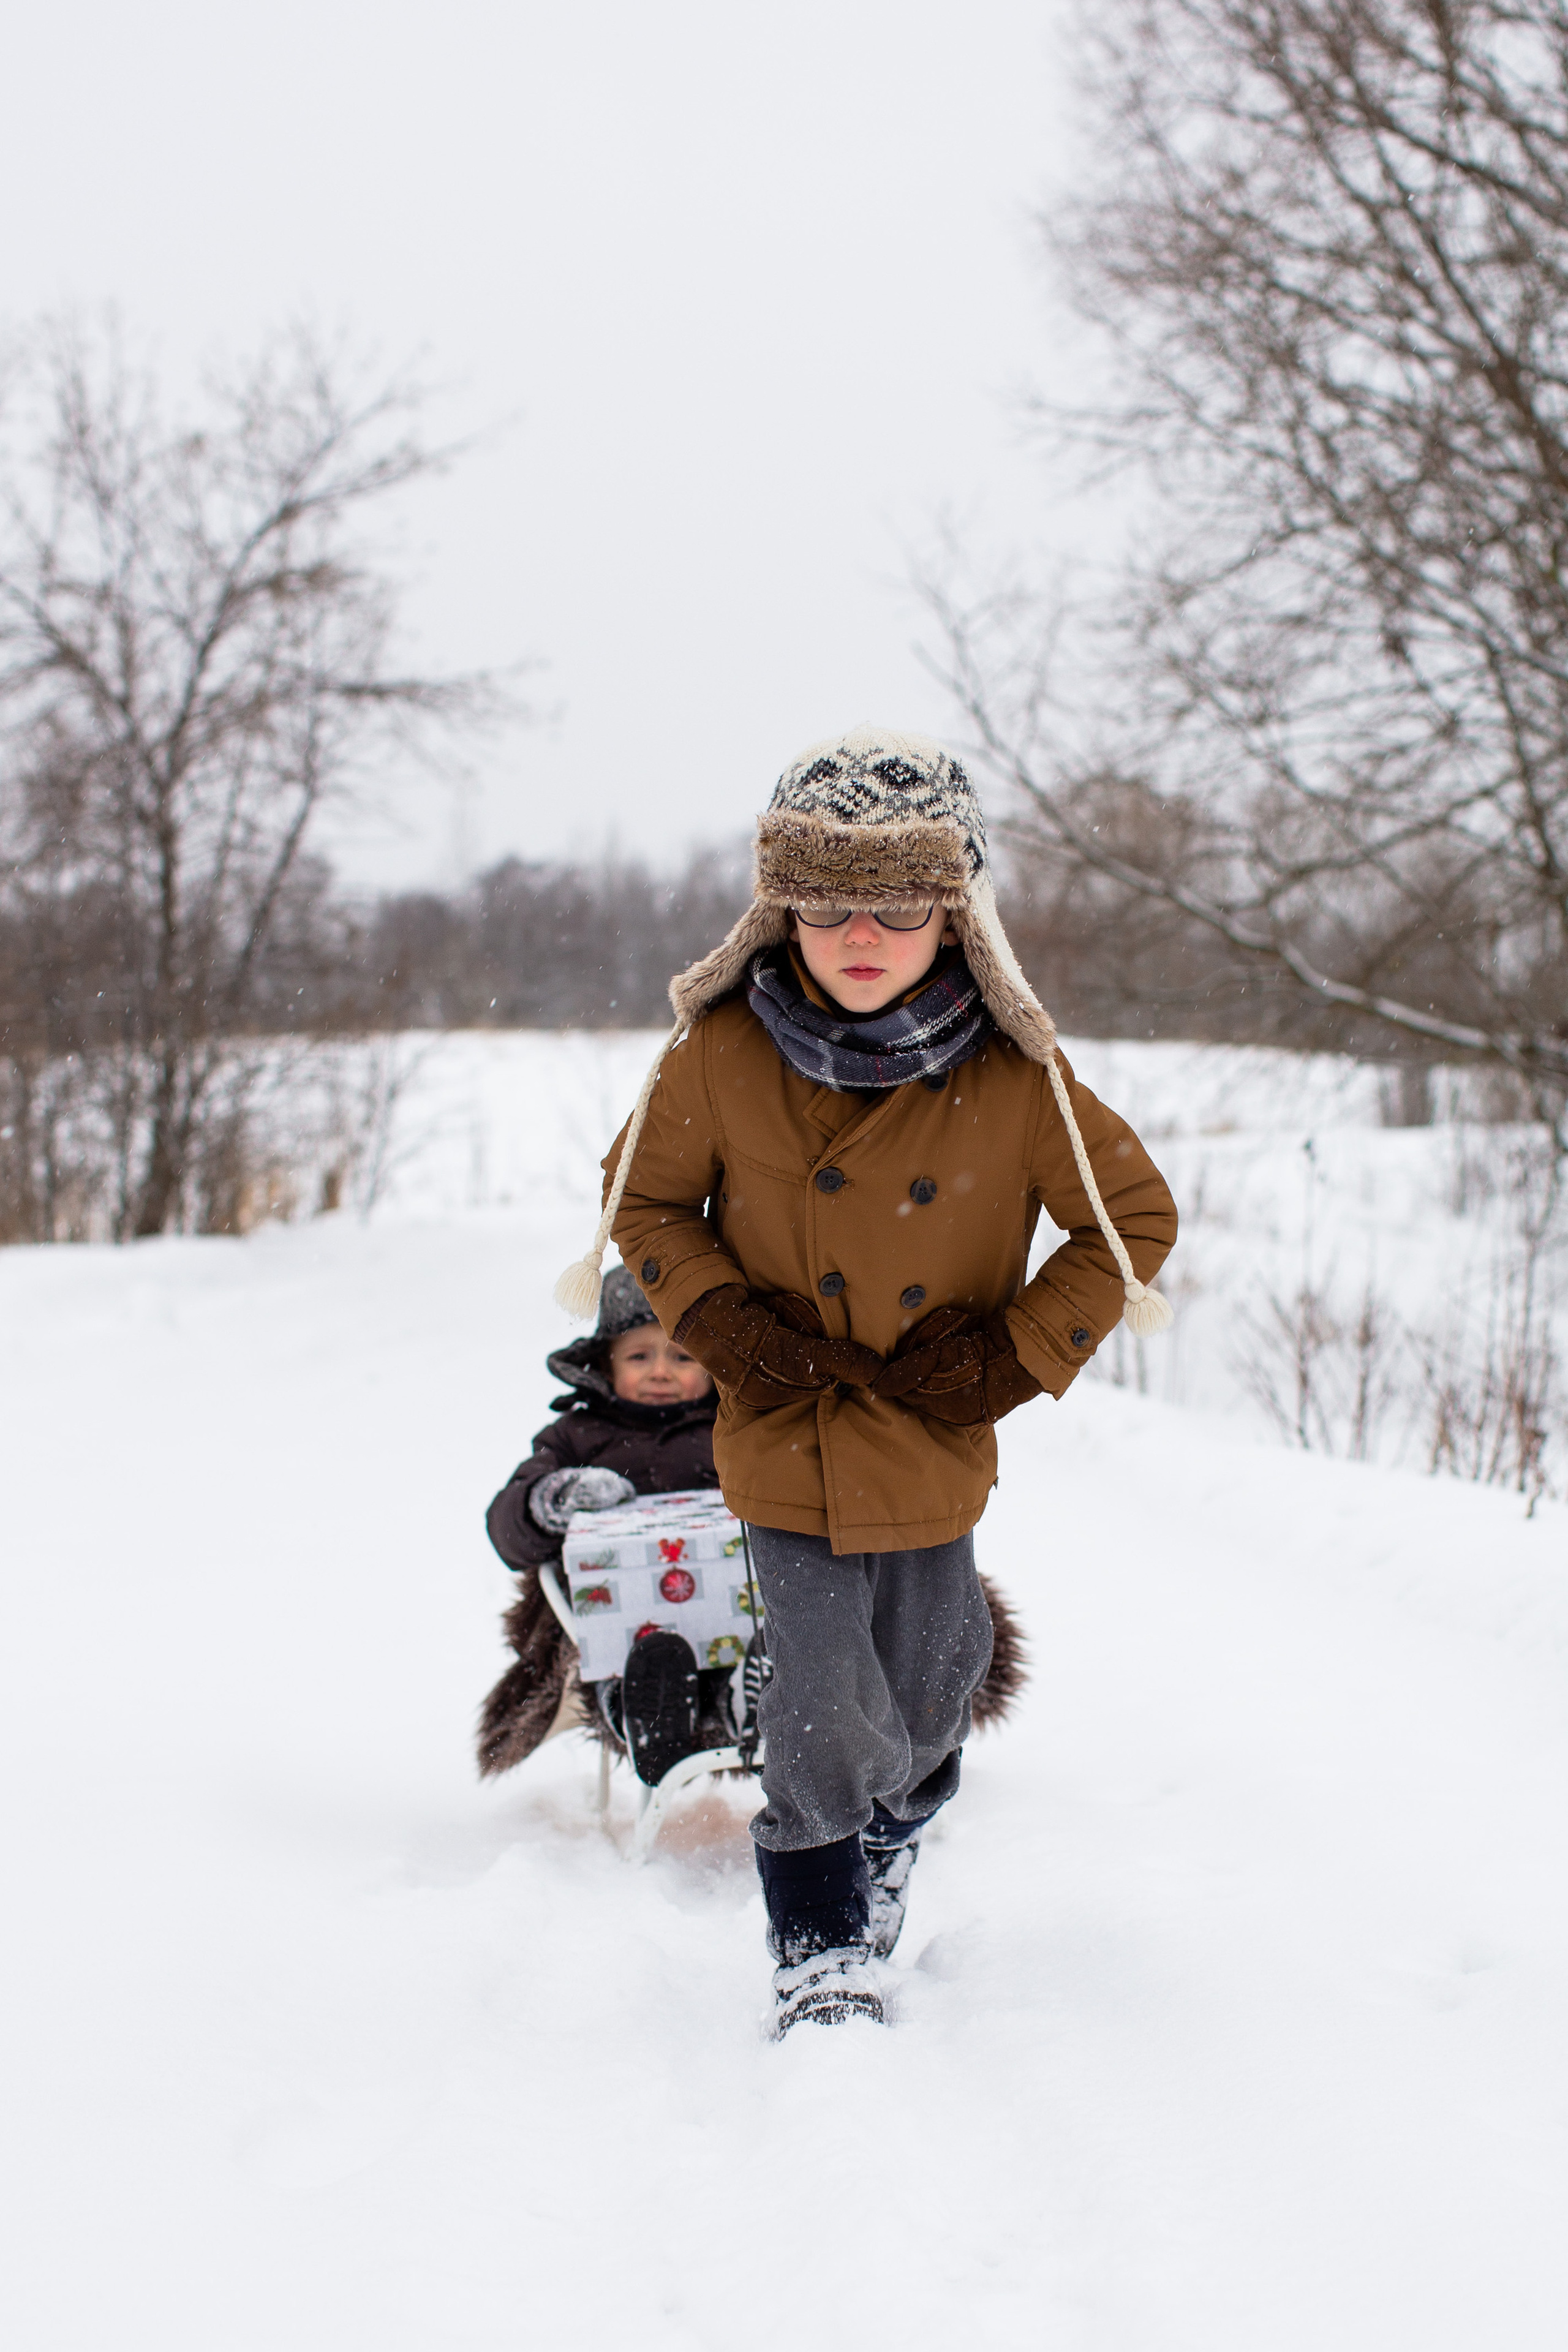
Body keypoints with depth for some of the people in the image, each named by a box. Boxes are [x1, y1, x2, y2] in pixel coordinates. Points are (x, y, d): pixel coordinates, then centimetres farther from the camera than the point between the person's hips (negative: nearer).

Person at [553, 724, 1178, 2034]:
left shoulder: (1013, 1078, -15)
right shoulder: (721, 1054, -13)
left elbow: (1135, 1218, -2)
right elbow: (644, 1198, 4)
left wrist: (1016, 1356, -9)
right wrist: (724, 1321, -10)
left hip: (936, 1458, 1)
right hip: (787, 1449, -1)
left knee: (921, 1698, 18)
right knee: (823, 1707, -2)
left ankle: (894, 1830, 51)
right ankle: (822, 1947, 19)